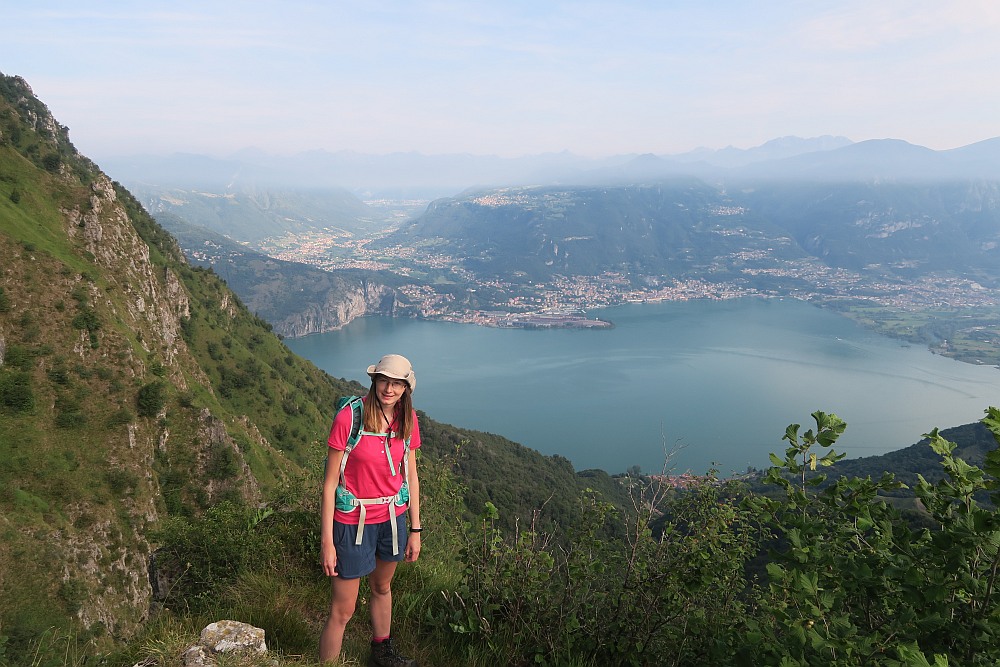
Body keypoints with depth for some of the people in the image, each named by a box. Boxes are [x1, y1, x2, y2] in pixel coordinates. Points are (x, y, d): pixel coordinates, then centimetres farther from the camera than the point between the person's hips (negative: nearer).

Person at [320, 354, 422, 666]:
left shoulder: (407, 420, -5)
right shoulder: (348, 418, -20)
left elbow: (411, 476, 4)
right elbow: (329, 482, -15)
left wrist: (415, 530, 6)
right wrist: (326, 542, -14)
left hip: (393, 517, 5)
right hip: (354, 521, -5)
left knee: (382, 588, 27)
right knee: (343, 610, 1)